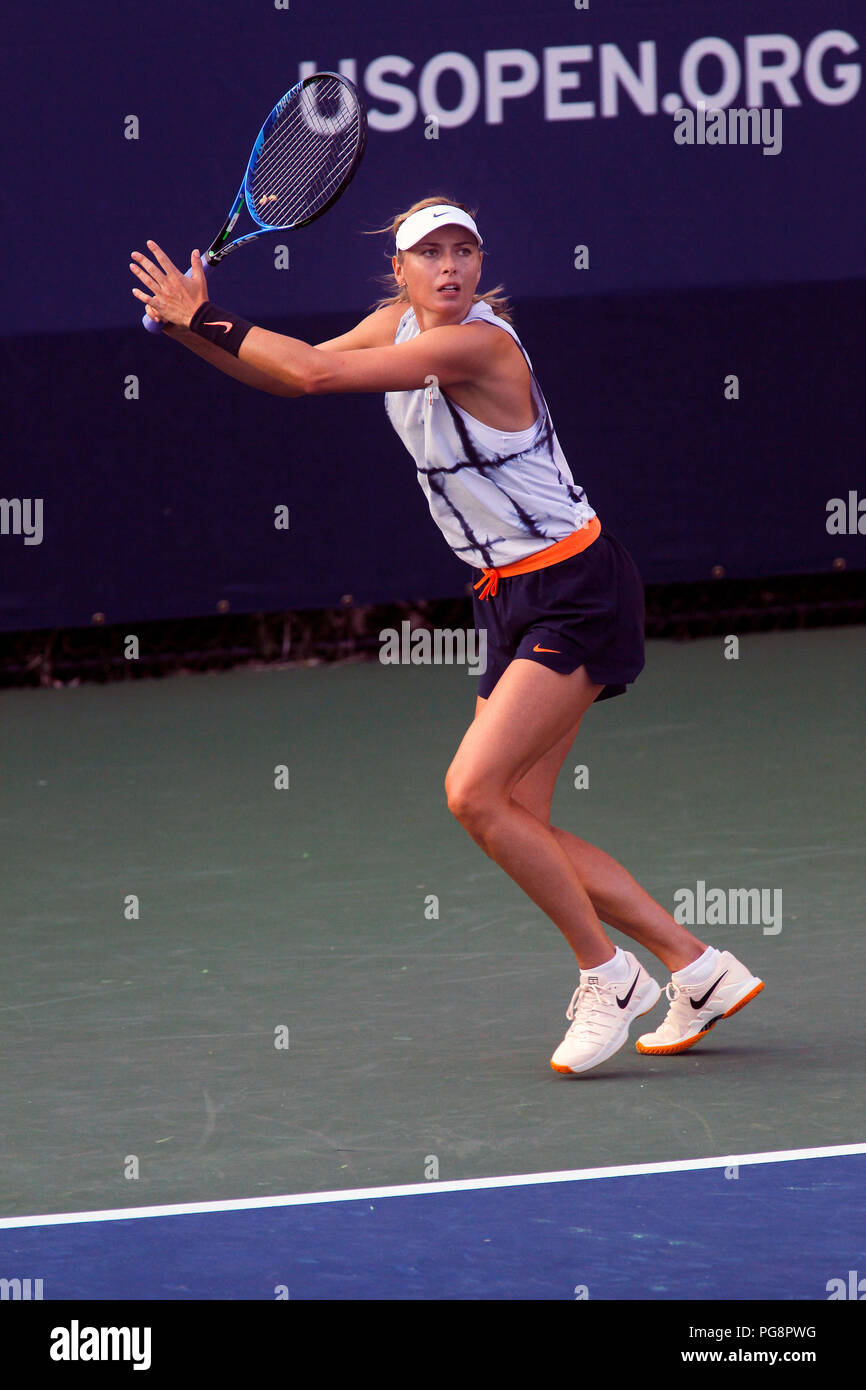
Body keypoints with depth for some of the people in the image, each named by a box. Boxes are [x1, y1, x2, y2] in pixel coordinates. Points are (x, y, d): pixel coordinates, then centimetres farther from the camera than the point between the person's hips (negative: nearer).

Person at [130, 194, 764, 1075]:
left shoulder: (478, 345, -22)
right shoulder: (397, 325, 4)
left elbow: (318, 374, -27)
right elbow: (291, 376, 12)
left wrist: (205, 319, -18)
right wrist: (188, 326, -4)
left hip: (577, 595, -9)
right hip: (512, 603, 9)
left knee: (475, 791, -19)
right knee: (515, 826, 4)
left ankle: (609, 975, -5)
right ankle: (700, 972, 13)